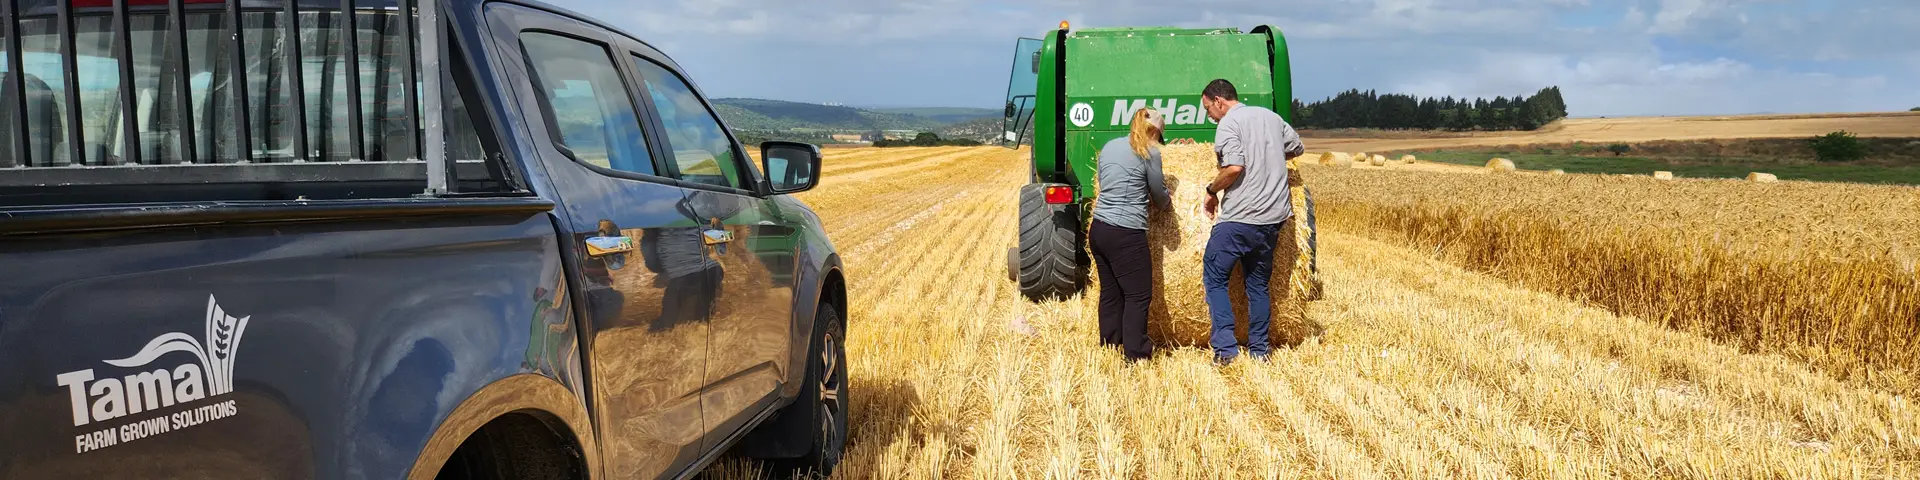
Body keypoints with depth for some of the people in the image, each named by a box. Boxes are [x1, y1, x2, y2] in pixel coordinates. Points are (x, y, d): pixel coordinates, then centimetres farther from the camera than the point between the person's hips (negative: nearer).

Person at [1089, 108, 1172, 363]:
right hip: (1125, 234, -8)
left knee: (1110, 292, 16)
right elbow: (1159, 195, 3)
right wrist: (1168, 200, 25)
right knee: (1139, 295, 1)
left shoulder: (1109, 146, 13)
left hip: (1098, 229, 8)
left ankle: (1108, 349, 24)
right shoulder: (1149, 152, -6)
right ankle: (1136, 356, 2)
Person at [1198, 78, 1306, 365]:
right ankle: (1259, 349, 18)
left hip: (1239, 218, -7)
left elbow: (1234, 167, -21)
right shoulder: (1271, 117, 14)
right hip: (1274, 216, 7)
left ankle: (1225, 349, -6)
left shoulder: (1229, 123, -8)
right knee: (1258, 282, 17)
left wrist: (1212, 191, -5)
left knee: (1215, 277, 3)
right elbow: (1297, 148, 26)